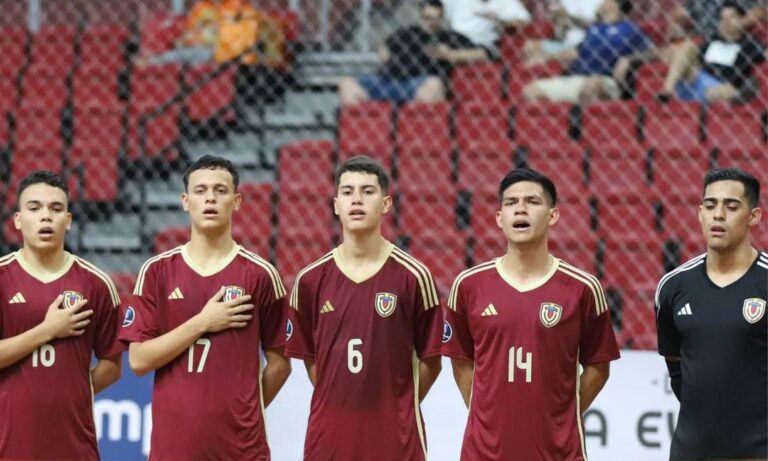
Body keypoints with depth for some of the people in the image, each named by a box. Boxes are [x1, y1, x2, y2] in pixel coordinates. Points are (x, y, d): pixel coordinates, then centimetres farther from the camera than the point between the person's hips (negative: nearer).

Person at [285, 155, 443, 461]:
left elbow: (431, 361, 2)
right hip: (328, 435, 2)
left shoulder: (413, 276, -4)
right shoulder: (310, 280, 3)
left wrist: (399, 407, 4)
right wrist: (342, 403, 6)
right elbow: (309, 358, 11)